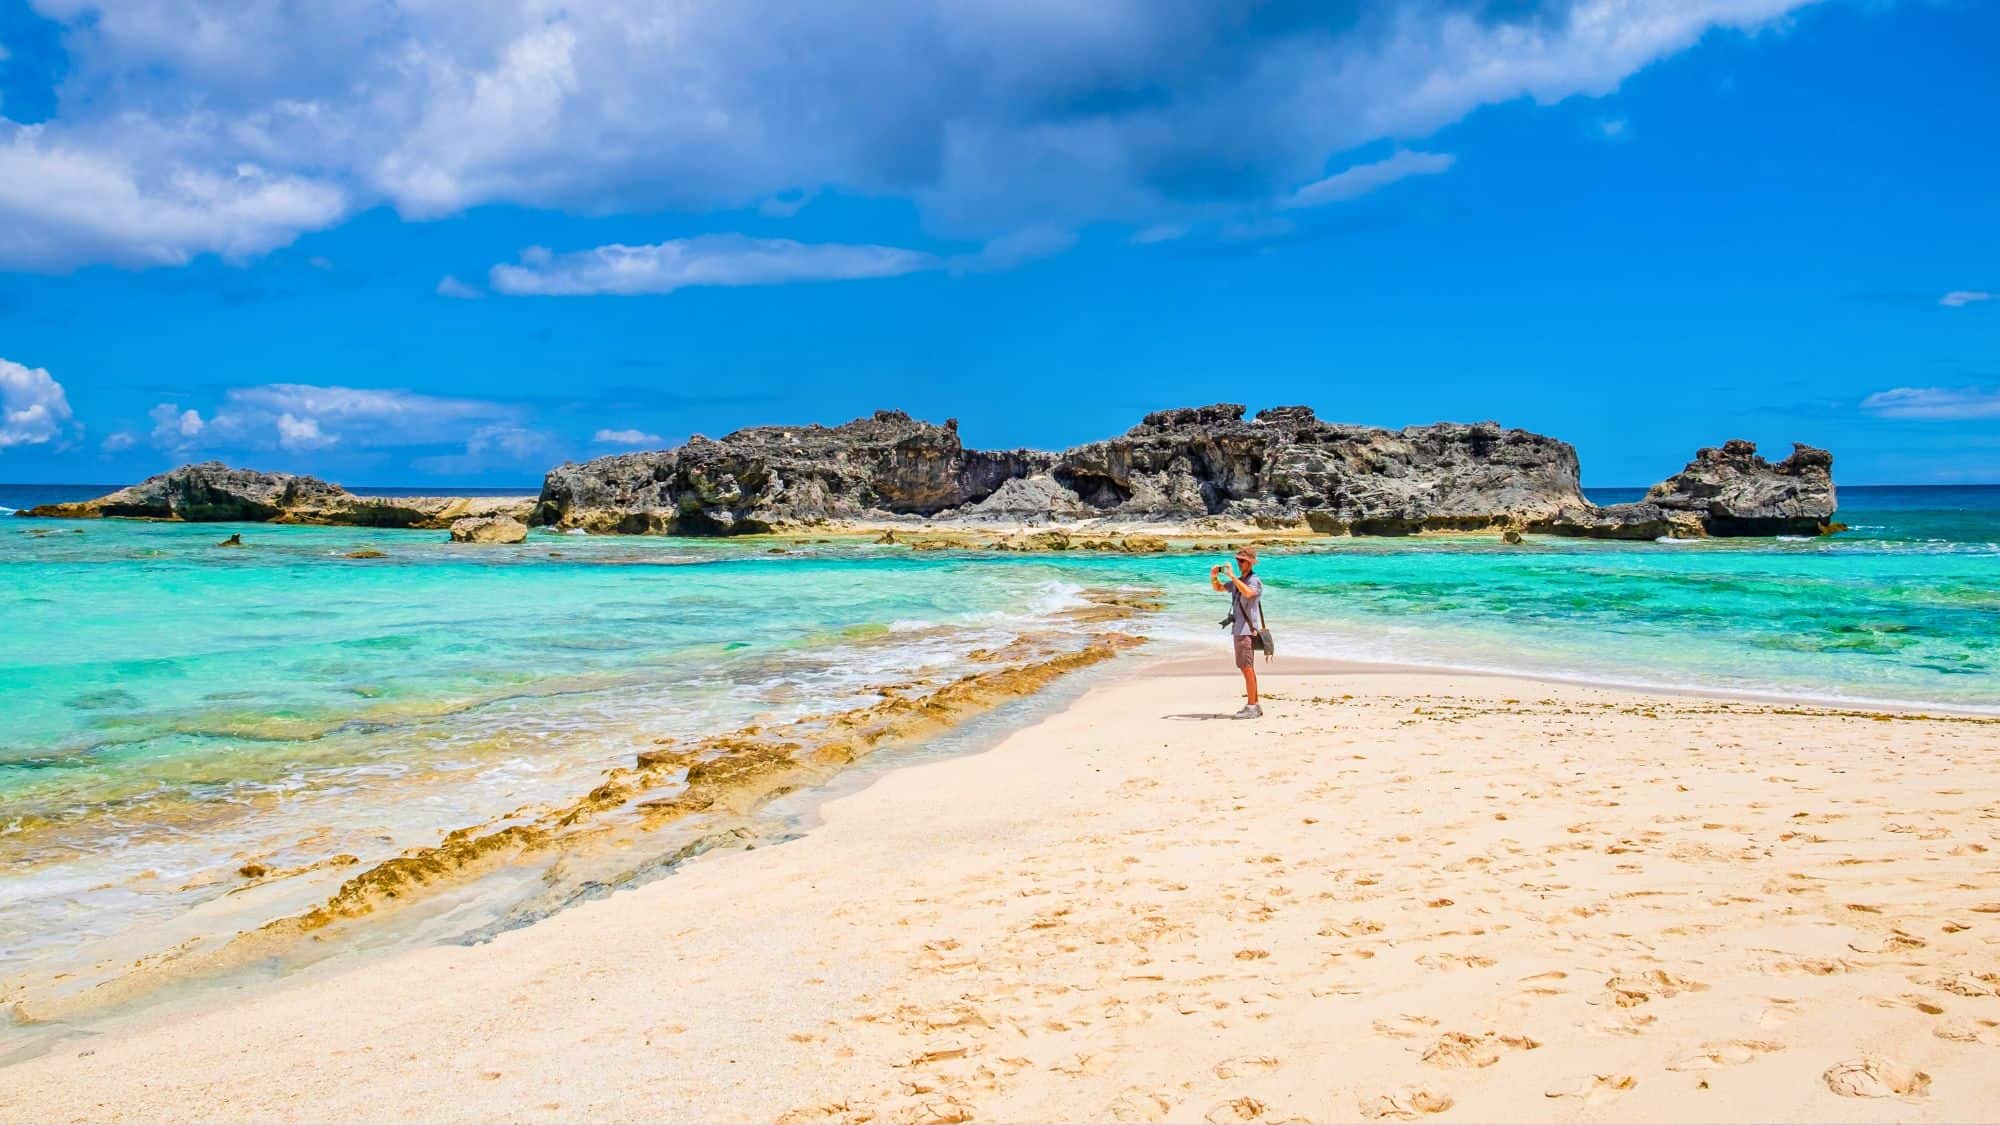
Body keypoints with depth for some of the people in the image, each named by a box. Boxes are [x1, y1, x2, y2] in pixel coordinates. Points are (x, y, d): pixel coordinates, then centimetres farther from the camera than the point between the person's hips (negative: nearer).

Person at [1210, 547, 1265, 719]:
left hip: (1248, 630, -9)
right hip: (1238, 629, 9)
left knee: (1247, 668, -10)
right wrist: (1213, 577, 5)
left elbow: (1248, 593, -31)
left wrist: (1231, 576, -29)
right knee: (1246, 669, 12)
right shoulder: (1238, 581, 17)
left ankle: (1252, 707, -9)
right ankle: (1254, 706, 18)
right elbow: (1218, 587, 27)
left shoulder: (1255, 581, -9)